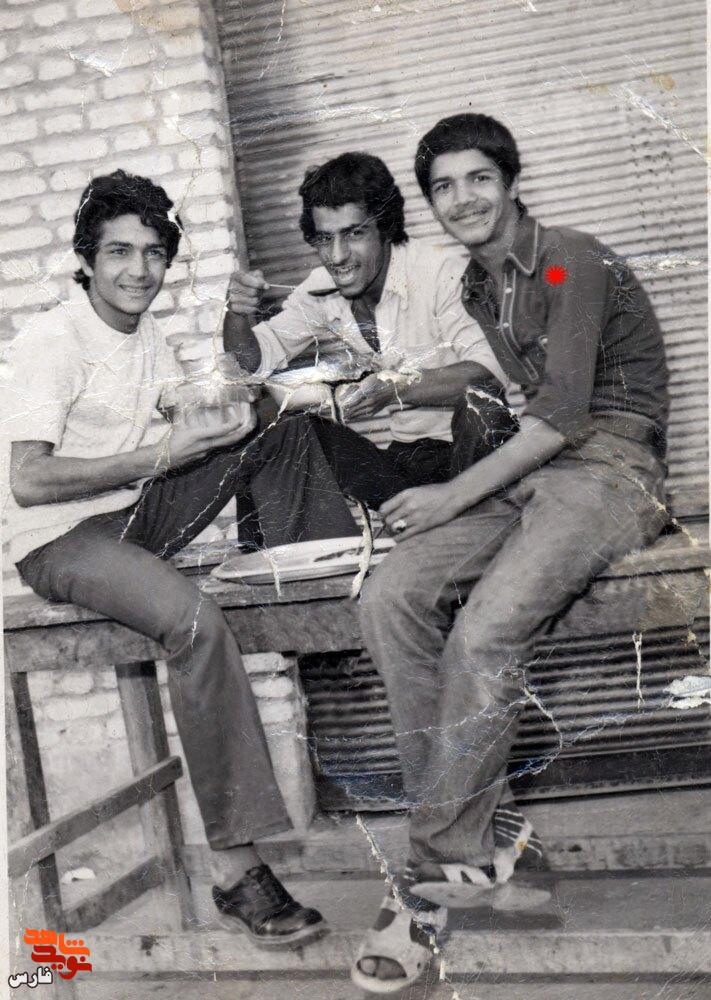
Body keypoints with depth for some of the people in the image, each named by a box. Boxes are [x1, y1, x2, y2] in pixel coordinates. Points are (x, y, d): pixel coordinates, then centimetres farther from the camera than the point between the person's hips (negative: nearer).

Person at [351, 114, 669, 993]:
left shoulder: (572, 263, -6)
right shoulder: (475, 287, 19)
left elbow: (563, 413, -14)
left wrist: (454, 496, -15)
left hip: (606, 469, -7)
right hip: (525, 472, 7)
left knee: (484, 632, -31)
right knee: (389, 599, -19)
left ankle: (433, 873, -18)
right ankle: (470, 847, -18)